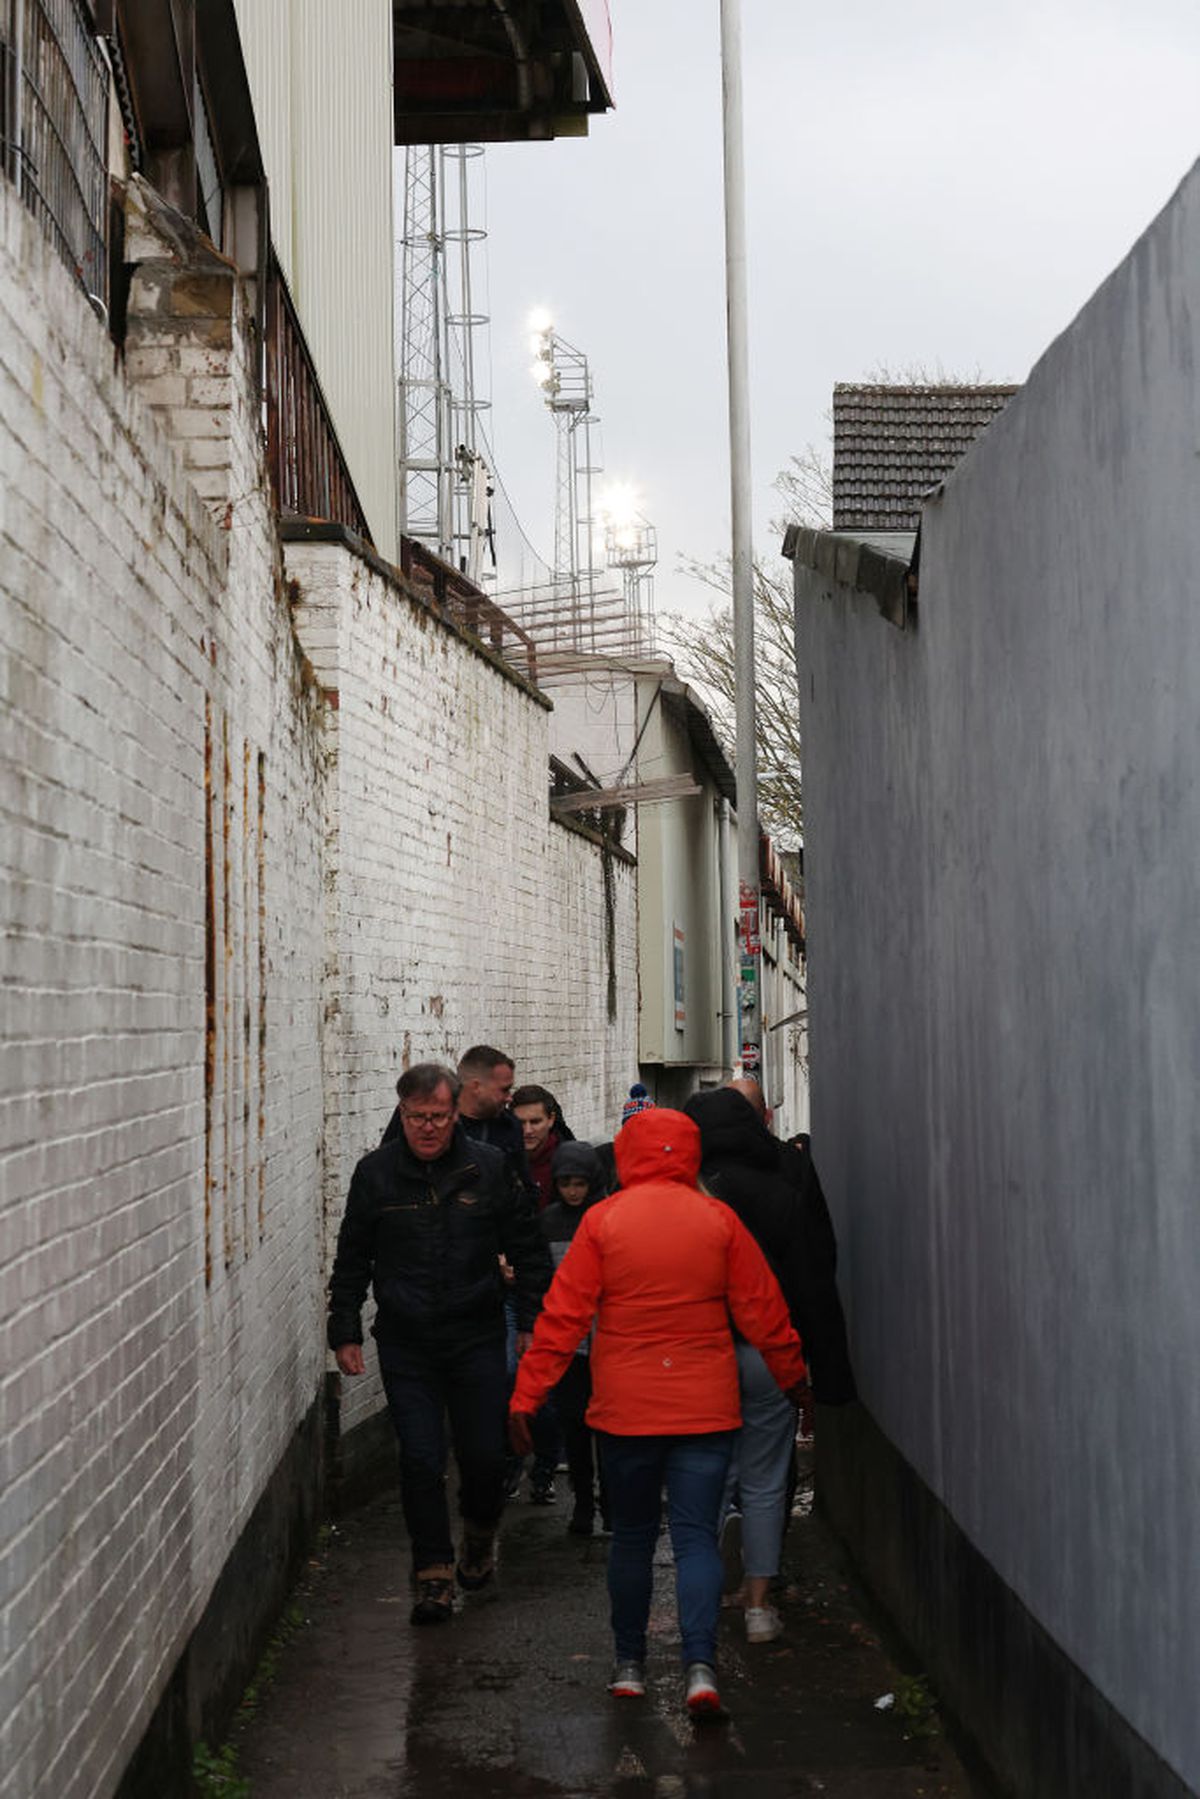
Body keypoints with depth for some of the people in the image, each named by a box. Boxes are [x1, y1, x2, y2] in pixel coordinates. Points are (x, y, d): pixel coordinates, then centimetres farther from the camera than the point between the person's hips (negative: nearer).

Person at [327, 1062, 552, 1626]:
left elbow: (528, 1252, 6)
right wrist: (345, 1333, 5)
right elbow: (352, 1261, 9)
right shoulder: (375, 1172, 0)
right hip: (405, 1345, 0)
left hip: (477, 1340, 0)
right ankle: (434, 1574, 11)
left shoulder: (489, 1168, -1)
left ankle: (479, 1534, 33)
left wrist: (532, 1324, 3)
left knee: (485, 1456, 2)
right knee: (420, 1460, -2)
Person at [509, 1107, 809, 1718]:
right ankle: (700, 1665, -11)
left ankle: (630, 1664, 22)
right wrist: (792, 1375, 17)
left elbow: (562, 1316, -5)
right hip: (706, 1408, 0)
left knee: (631, 1537, 14)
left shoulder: (602, 1221, -4)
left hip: (624, 1410, 0)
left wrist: (526, 1394, 0)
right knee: (697, 1536, 2)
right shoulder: (718, 1220, -2)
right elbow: (762, 1309, 3)